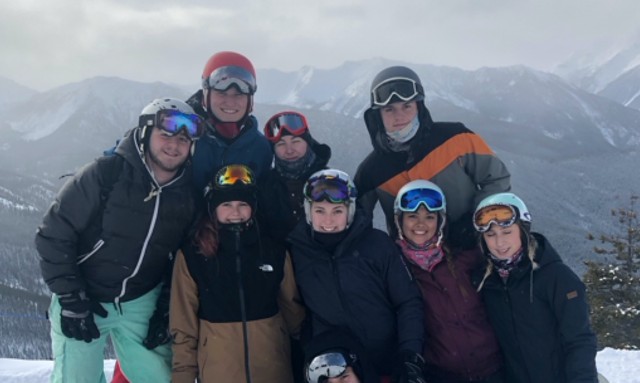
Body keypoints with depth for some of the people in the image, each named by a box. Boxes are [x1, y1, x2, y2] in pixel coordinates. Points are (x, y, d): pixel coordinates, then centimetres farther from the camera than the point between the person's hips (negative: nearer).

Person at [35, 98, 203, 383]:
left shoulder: (188, 193, -5)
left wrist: (166, 311, 0)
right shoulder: (105, 174, -18)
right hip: (82, 300, -3)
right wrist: (71, 301, -14)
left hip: (141, 303, 3)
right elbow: (53, 235, -14)